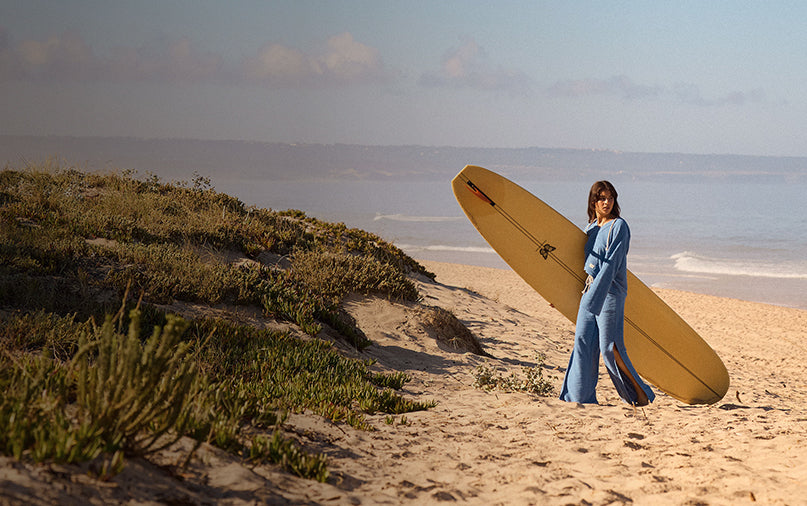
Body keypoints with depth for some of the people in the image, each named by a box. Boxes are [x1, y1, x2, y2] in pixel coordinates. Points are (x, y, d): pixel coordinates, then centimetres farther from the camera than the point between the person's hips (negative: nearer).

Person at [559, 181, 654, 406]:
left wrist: (595, 297, -21)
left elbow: (611, 264, -16)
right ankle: (582, 397, 11)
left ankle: (640, 394, 4)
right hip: (590, 289, 8)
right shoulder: (591, 228, 14)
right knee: (583, 342, 4)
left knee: (609, 347, -8)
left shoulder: (618, 226, -10)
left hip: (610, 292, -8)